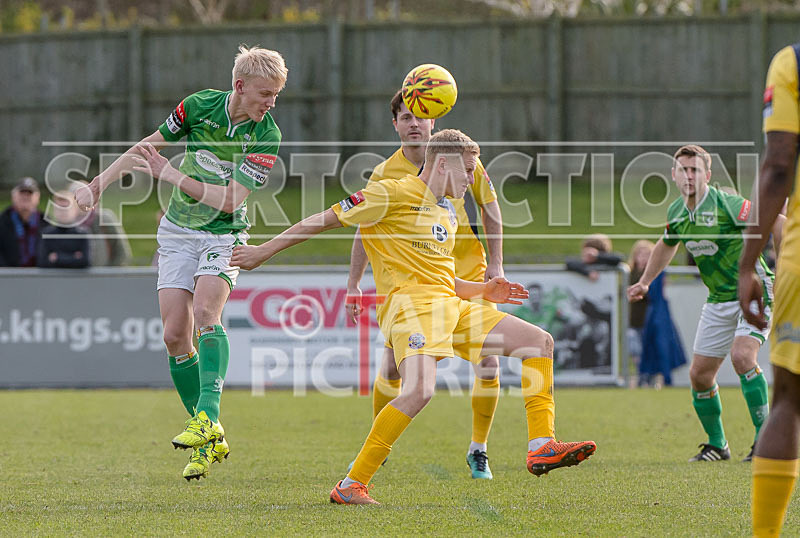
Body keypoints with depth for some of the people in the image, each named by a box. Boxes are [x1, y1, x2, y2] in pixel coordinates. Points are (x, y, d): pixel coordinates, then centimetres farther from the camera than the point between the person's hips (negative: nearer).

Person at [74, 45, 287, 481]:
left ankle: (208, 418, -36)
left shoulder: (266, 135, -16)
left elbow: (231, 199, -22)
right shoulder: (199, 106, -10)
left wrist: (172, 175, -25)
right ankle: (209, 442, 3)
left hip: (224, 236, -3)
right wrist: (97, 185, 1)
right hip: (178, 232, 3)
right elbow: (148, 147, 5)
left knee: (205, 311, -29)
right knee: (175, 335, -5)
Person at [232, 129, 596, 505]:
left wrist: (483, 290, 16)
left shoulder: (448, 213, 25)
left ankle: (542, 447, -2)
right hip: (409, 303, -9)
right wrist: (264, 251, -1)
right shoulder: (393, 193, -3)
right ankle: (351, 485, -24)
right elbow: (327, 219, -1)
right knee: (420, 389, -31)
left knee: (540, 341, 2)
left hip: (450, 305, 9)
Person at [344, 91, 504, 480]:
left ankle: (478, 451, 7)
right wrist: (353, 286, 1)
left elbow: (490, 209, 7)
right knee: (393, 361, -8)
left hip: (468, 271, 1)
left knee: (488, 361, -11)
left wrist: (495, 264, 1)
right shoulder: (385, 174, -4)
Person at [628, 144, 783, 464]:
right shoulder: (676, 213, 3)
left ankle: (764, 439, -20)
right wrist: (645, 281, 25)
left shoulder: (725, 204, -19)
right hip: (718, 302, 7)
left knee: (742, 355, -28)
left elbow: (776, 223, -16)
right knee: (700, 374, 4)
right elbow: (667, 245, 26)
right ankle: (717, 445, 23)